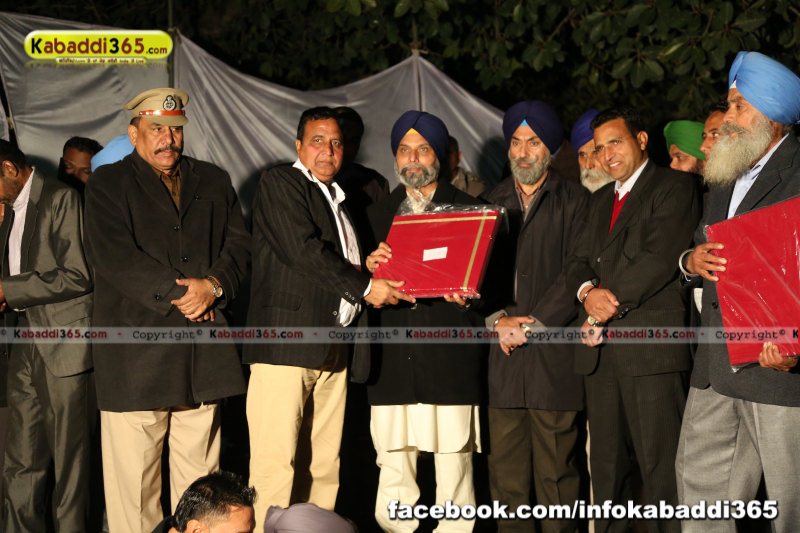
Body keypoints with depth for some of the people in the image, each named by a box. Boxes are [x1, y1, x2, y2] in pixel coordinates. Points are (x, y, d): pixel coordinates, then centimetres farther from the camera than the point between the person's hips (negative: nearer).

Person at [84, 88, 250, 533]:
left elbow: (239, 246, 10)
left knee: (199, 473, 6)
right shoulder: (109, 183, 5)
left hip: (204, 353, 4)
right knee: (134, 475, -2)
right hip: (135, 357, -3)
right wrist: (175, 294, -12)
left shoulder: (214, 181, 19)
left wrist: (213, 287, -9)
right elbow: (115, 257, -8)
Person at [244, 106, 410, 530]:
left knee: (325, 465, 5)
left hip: (334, 351, 8)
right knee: (276, 462, -11)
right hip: (286, 342, -8)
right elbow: (303, 250, -12)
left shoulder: (340, 199, 25)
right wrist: (364, 287, -9)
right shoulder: (279, 183, 1)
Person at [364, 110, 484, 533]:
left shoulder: (469, 210, 8)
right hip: (393, 367, 3)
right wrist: (370, 268, -8)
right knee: (393, 488, 2)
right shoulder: (376, 215, 17)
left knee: (454, 482, -1)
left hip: (451, 366, -2)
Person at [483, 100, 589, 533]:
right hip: (503, 354, 4)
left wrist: (533, 323, -11)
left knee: (556, 472, -1)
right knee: (506, 474, 5)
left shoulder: (575, 201, 4)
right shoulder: (492, 202, 16)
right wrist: (498, 319, -7)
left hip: (554, 355, -3)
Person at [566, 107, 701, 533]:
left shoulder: (675, 186, 1)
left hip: (650, 347, -7)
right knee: (606, 465, 9)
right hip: (600, 350, 7)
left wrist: (611, 303, -10)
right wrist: (587, 291, -7)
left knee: (660, 465, -8)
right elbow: (579, 261, 15)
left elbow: (660, 258, -11)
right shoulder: (599, 200, 24)